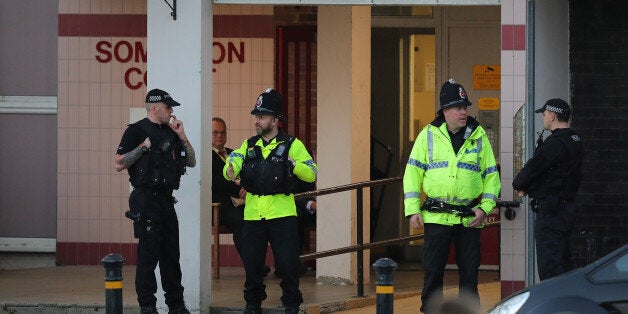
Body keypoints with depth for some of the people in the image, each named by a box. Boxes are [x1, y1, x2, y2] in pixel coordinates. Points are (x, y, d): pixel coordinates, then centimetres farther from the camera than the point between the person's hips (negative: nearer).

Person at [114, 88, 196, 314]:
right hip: (146, 200, -7)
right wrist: (144, 146, -16)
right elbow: (118, 164, -13)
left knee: (171, 253, 10)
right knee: (148, 254, -6)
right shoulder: (137, 131, -5)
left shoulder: (170, 132, 17)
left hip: (166, 200, 7)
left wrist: (181, 136, 5)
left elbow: (191, 162, 17)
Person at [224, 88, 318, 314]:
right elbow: (232, 163, -1)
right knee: (252, 263, 7)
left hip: (282, 214, -3)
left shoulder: (292, 145, 2)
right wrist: (230, 169, -24)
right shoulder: (248, 146, 13)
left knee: (287, 263, -3)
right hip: (253, 215, 3)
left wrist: (292, 164, -21)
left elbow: (311, 174, -3)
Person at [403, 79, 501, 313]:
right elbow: (413, 173, 5)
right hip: (437, 216, -1)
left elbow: (491, 175, 11)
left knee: (469, 272, 4)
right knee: (433, 270, 1)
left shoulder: (479, 136, 8)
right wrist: (413, 210, -3)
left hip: (469, 218, 1)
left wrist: (485, 208, -2)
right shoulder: (429, 135, 5)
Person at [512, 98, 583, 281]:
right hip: (568, 207, 10)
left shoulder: (555, 143, -18)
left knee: (549, 267, -10)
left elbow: (532, 168, -17)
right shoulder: (574, 141, 14)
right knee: (564, 263, 16)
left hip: (550, 211, -10)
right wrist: (527, 187, 9)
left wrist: (518, 185, 3)